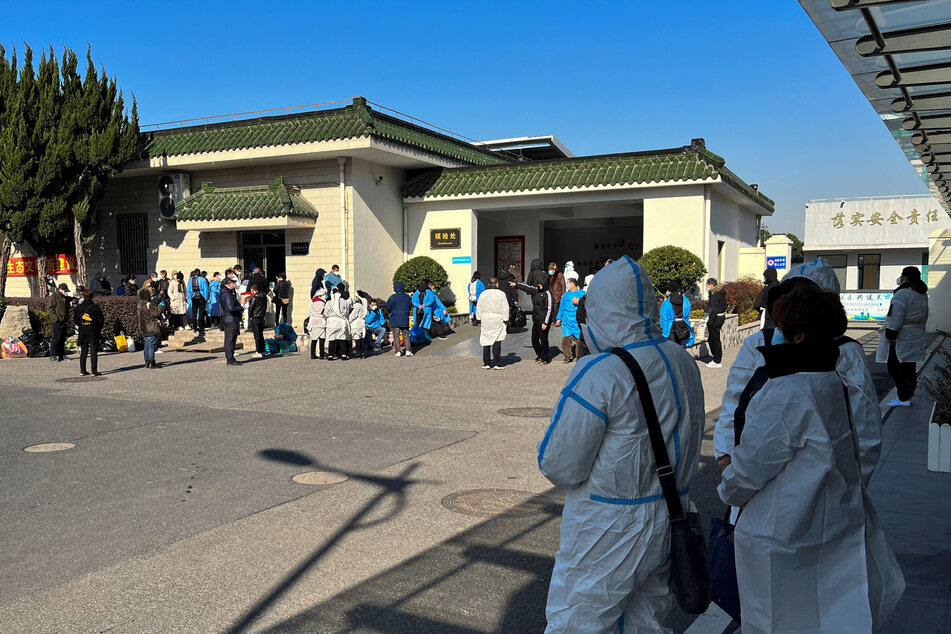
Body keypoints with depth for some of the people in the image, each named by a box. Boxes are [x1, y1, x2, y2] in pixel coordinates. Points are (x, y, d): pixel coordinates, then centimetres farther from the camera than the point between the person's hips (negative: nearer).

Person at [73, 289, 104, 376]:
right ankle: (94, 371, -4)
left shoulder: (78, 307, 0)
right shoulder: (96, 307, -8)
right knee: (93, 352, -1)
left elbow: (75, 320, 3)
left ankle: (82, 370, 11)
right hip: (94, 333, -3)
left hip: (82, 332, 3)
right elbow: (101, 320, -6)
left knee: (83, 351, 11)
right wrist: (99, 329, 12)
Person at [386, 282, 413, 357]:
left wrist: (389, 312, 16)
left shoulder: (392, 297, -12)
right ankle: (408, 350, 4)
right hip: (405, 320, 3)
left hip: (395, 320, -3)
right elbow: (410, 307, 10)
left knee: (396, 335, 4)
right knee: (406, 335, 10)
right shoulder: (407, 297, -1)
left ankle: (398, 351, 1)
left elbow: (388, 308, -5)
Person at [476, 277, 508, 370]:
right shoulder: (501, 294, -2)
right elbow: (505, 309, -5)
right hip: (497, 321, -2)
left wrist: (478, 320, 14)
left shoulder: (483, 294, 6)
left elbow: (478, 309, 7)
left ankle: (486, 363, 8)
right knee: (497, 343, 0)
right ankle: (497, 363, 0)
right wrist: (506, 321, 0)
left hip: (485, 320, 2)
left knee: (486, 341, 7)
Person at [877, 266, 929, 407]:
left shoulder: (902, 294, -18)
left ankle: (904, 398, -4)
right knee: (910, 368, 14)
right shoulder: (923, 295, 12)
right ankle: (908, 395, 21)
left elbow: (895, 318, -22)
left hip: (901, 339, -9)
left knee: (895, 368, -4)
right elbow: (924, 317, 19)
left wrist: (890, 337, -19)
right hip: (917, 337, 9)